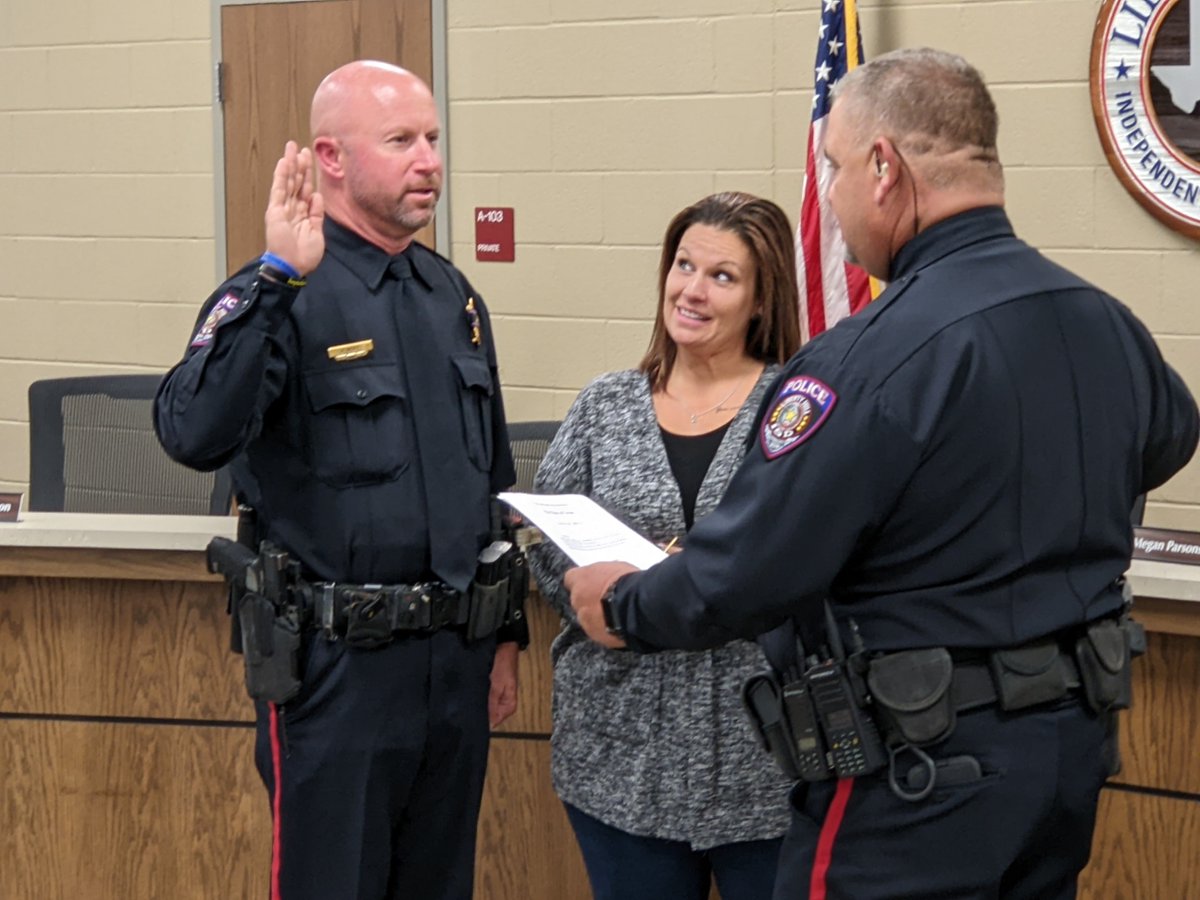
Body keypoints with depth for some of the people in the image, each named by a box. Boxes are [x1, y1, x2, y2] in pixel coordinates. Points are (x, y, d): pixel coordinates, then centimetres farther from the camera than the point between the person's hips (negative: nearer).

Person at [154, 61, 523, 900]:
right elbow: (195, 435, -29)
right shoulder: (283, 296, -11)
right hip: (338, 662, -6)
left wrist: (505, 635, 18)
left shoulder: (455, 297, 11)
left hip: (456, 656, 6)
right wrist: (277, 278, -32)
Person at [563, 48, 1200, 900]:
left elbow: (744, 577, -19)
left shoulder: (877, 358, -22)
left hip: (927, 770, -8)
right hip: (1075, 738, 8)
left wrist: (624, 606, 0)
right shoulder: (1109, 324, 3)